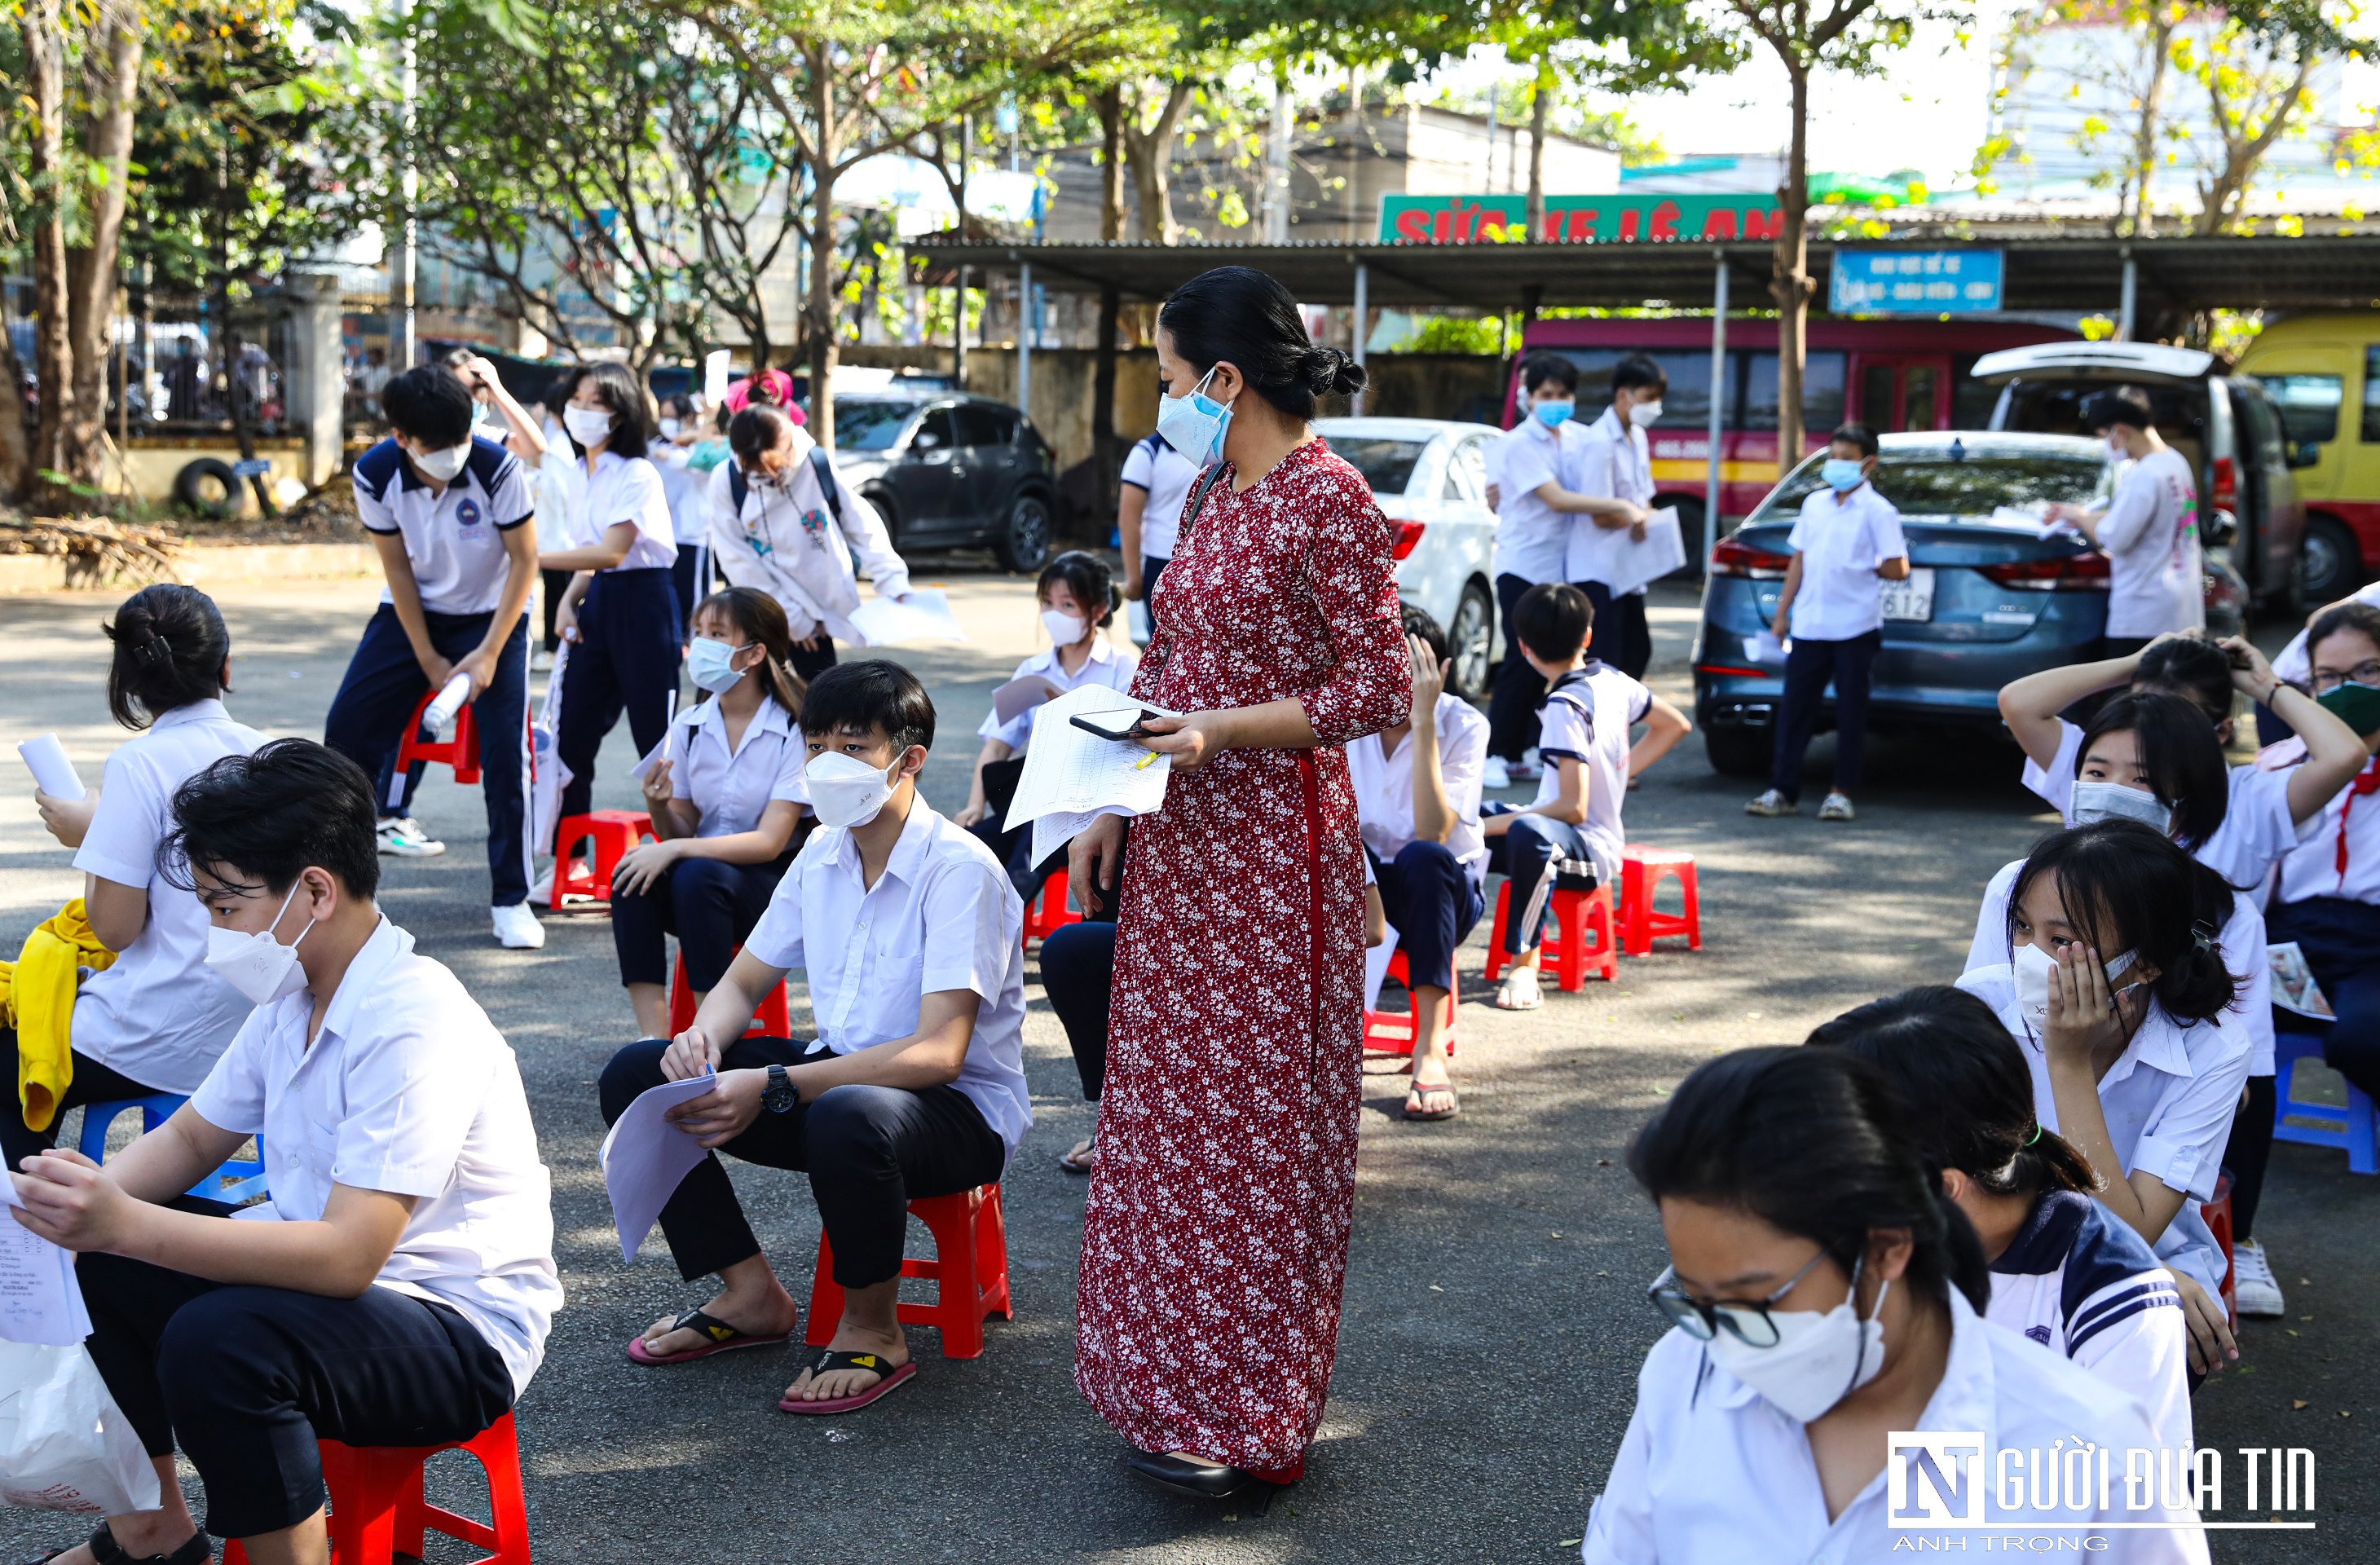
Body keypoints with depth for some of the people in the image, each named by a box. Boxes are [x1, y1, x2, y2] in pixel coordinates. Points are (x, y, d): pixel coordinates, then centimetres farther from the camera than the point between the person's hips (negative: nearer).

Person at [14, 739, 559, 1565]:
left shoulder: (413, 1027, -26)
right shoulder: (292, 996, 4)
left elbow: (346, 1256, -32)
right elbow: (191, 1138, 16)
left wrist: (127, 1224, -35)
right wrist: (87, 1202, -6)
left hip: (463, 1331, -10)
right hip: (330, 1274, 10)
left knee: (216, 1341, -33)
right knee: (93, 1255, 7)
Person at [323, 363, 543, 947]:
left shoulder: (497, 467, -27)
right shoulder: (375, 475, -19)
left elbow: (525, 560, -16)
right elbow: (397, 567, -8)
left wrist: (488, 654, -19)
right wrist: (428, 660, -9)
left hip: (492, 613, -3)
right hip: (413, 613, 3)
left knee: (505, 756, -12)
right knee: (346, 726, -2)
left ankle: (511, 901, -1)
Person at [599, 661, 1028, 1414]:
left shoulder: (961, 870, -20)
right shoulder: (824, 852, 4)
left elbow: (937, 1054, -28)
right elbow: (743, 983, 12)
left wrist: (772, 1089, -34)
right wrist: (703, 1036, -14)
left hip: (959, 1107, -7)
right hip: (843, 1076, 7)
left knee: (847, 1116, -41)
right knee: (637, 1074, -5)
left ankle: (872, 1331, -13)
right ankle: (752, 1295, 6)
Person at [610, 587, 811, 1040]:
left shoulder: (794, 731, -13)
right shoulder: (688, 727, 3)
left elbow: (769, 842, -19)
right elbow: (680, 833, 6)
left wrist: (675, 850, -27)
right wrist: (658, 806, -17)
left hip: (777, 883, -5)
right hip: (700, 882, 5)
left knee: (698, 874, -34)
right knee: (632, 871, -25)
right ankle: (655, 1040, -27)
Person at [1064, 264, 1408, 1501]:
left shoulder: (1327, 499, -12)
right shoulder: (1209, 496, 13)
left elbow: (1381, 688, -14)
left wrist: (1226, 730, -21)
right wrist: (1112, 810, 13)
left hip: (1272, 845, -8)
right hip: (1178, 844, 9)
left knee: (1260, 1121, -2)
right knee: (1171, 1111, 12)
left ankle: (1253, 1421, 9)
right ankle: (1180, 1387, 24)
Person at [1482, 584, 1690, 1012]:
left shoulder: (1565, 708, -21)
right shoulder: (1612, 680, 3)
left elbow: (1572, 808, -26)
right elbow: (1676, 725, 19)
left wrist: (1490, 826, -21)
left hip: (1589, 849, -10)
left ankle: (1523, 964, -36)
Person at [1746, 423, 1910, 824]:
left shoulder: (1877, 511, -4)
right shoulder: (1814, 504, 12)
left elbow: (1897, 568, -8)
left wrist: (1860, 569, 2)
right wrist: (1781, 613, 11)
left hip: (1856, 628, -5)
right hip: (1809, 624, 5)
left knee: (1850, 711, 2)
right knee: (1795, 707, 4)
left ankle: (1842, 793, 9)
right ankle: (1784, 790, 9)